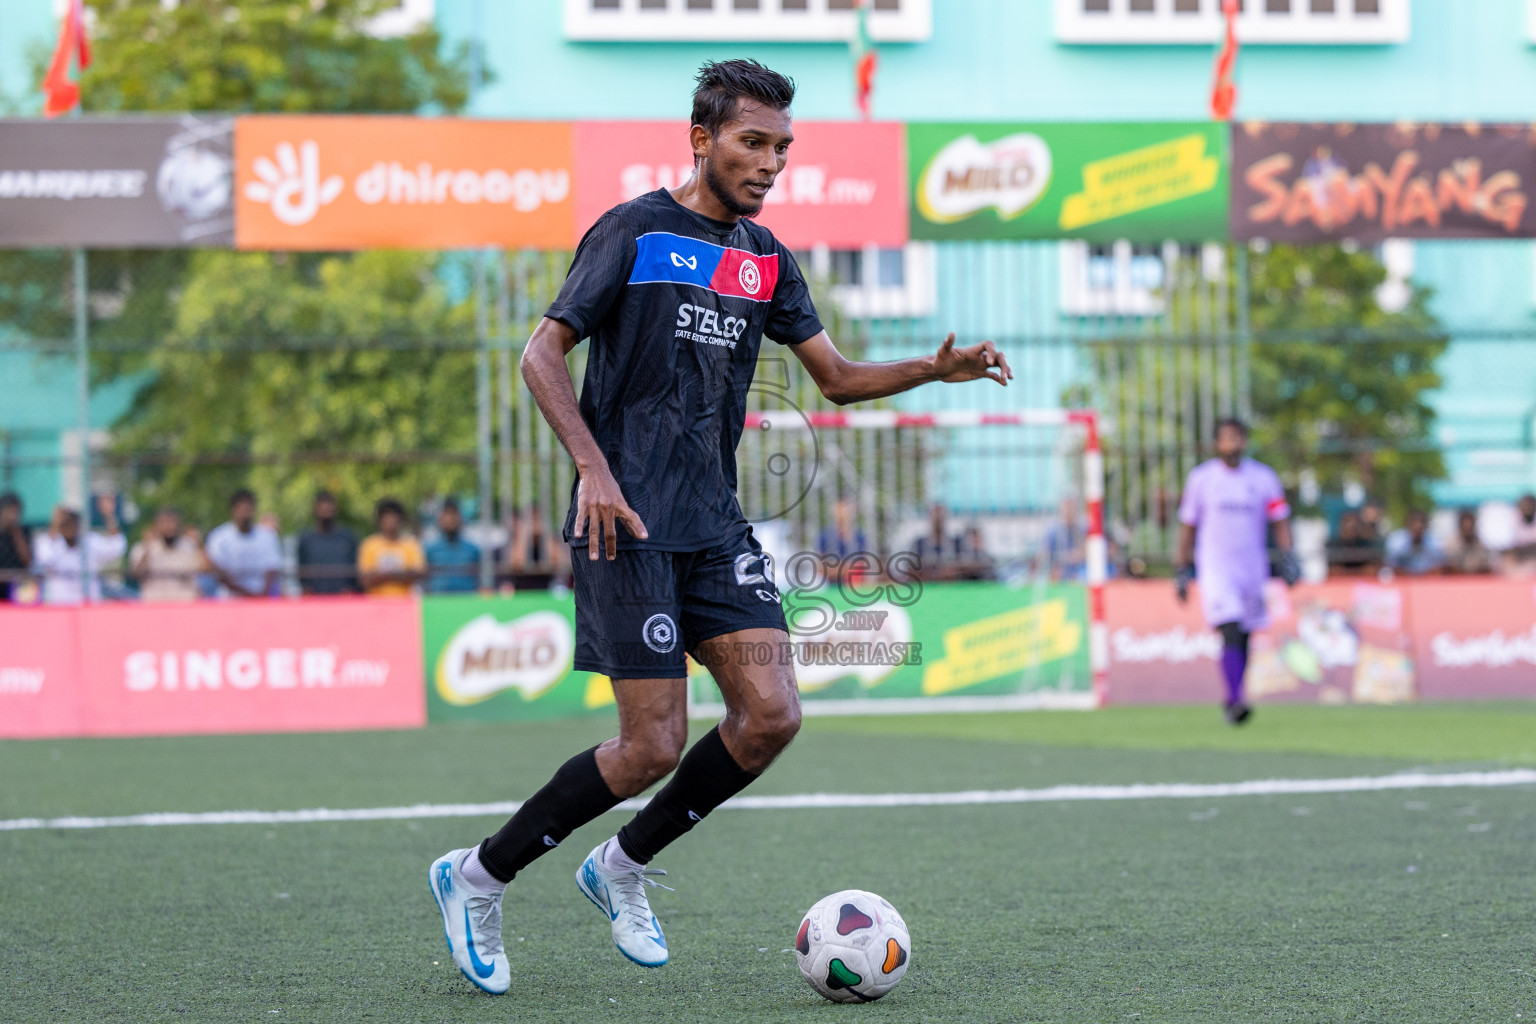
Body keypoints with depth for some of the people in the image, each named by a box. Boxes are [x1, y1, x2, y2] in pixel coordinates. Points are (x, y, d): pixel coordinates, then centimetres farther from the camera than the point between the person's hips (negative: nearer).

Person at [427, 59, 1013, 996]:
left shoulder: (766, 258, 14)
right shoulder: (634, 232, -6)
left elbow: (837, 377, 17)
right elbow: (543, 354, -7)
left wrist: (935, 368, -1)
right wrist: (594, 469, -20)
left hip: (716, 523, 7)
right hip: (628, 524, -7)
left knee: (772, 716, -7)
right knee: (654, 747, -10)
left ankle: (622, 868, 13)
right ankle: (478, 879, 8)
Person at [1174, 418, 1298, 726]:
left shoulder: (1263, 477, 5)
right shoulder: (1201, 478, 2)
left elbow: (1280, 522, 8)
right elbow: (1187, 525, 8)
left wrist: (1288, 560, -5)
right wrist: (1182, 571, 6)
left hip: (1253, 570, 3)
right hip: (1215, 569, -3)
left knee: (1243, 640, 8)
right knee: (1231, 634, -18)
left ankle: (1232, 700, 22)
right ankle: (1235, 700, -25)